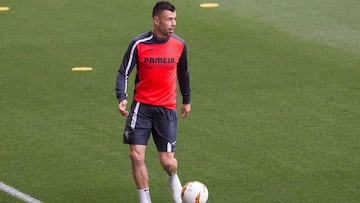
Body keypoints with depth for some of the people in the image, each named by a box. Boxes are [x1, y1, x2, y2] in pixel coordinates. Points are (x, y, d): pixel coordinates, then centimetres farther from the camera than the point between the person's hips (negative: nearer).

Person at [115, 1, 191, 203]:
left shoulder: (179, 44, -1)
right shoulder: (139, 44, -10)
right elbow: (123, 72, -5)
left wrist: (187, 100, 24)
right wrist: (122, 97, -22)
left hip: (167, 109, 1)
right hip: (141, 106, -1)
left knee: (167, 161, -2)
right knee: (137, 155, -9)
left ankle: (173, 178, 35)